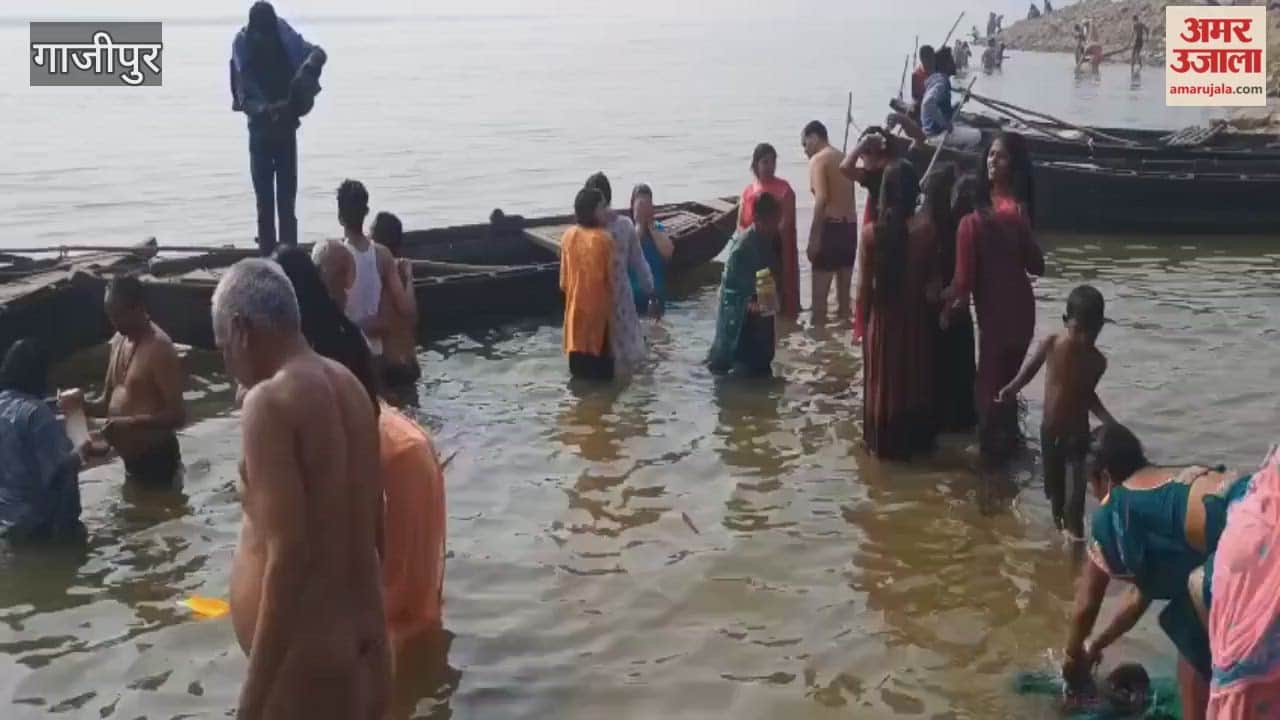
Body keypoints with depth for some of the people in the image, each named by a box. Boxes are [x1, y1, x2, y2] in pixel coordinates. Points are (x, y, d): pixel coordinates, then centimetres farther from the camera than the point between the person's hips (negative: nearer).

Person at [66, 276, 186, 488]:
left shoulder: (159, 348, -18)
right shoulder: (119, 341, 9)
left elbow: (177, 415, -21)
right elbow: (108, 401, 16)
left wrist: (130, 423, -31)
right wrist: (83, 404, -5)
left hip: (157, 462, -9)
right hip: (131, 461, 9)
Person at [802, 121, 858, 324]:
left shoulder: (818, 160, -6)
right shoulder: (843, 159, 18)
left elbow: (822, 198, -19)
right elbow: (845, 197, 14)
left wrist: (814, 237, -20)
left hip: (831, 226, -8)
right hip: (850, 226, 8)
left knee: (820, 290, -3)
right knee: (845, 289, 13)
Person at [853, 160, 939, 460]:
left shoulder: (872, 232, -13)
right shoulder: (926, 228, -13)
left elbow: (865, 284, -7)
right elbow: (933, 279, -8)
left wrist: (860, 323, 4)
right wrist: (930, 299, 12)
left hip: (882, 318, 0)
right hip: (916, 317, 0)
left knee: (883, 381, 14)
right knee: (915, 380, 17)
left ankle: (884, 443, 23)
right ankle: (915, 441, 28)